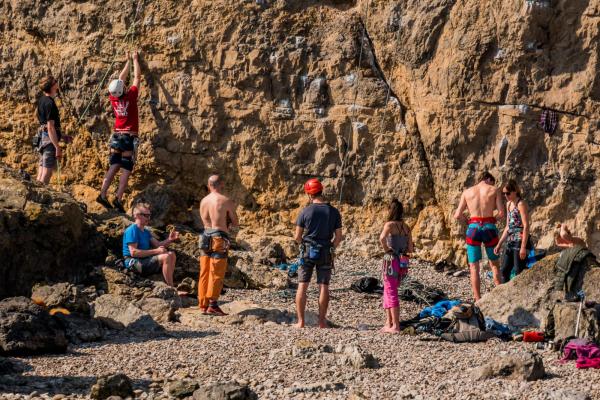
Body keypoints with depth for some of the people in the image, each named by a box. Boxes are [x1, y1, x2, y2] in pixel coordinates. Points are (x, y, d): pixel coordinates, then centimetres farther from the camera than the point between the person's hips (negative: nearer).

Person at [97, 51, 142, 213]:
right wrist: (135, 59, 13)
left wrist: (128, 61, 26)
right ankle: (118, 198, -14)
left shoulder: (113, 98, 1)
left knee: (114, 167, 8)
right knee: (126, 169, -5)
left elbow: (121, 78, 15)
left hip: (117, 136, 5)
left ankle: (103, 194, -2)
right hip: (129, 137, -5)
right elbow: (137, 77, 0)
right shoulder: (131, 96, -12)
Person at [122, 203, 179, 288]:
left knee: (171, 254, 2)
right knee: (165, 257, -24)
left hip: (145, 260, 10)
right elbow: (133, 252, -20)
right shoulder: (132, 230, -11)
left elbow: (158, 245, 14)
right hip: (134, 263, -10)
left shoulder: (146, 232, 20)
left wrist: (169, 240, -6)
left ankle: (169, 283, -6)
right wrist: (156, 251, -20)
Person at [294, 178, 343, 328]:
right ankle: (322, 321, 5)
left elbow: (297, 237, -2)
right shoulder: (334, 212, -1)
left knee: (302, 286, 3)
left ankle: (301, 322, -1)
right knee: (324, 287, 6)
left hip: (308, 252, -2)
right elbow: (338, 237, 1)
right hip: (326, 254, 2)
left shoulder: (305, 211, -7)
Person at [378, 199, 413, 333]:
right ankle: (389, 323, 20)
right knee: (388, 292, 18)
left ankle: (396, 326, -5)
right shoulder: (406, 227, 9)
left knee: (391, 294, -2)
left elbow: (382, 238, -29)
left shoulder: (390, 225, -9)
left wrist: (386, 249, -14)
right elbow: (410, 249, 8)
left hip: (392, 261, -6)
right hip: (403, 262, 7)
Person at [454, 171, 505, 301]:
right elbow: (501, 213, -1)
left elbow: (457, 215, 6)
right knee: (494, 264, 16)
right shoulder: (494, 190, 5)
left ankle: (478, 300, -1)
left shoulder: (467, 192, 10)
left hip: (473, 228, 0)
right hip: (489, 228, 0)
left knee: (474, 267, 4)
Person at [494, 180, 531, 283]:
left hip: (520, 240, -9)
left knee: (519, 272, -7)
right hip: (510, 241, 9)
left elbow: (526, 226, -16)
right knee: (504, 271, 10)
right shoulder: (508, 204, 15)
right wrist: (499, 244, 18)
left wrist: (523, 247, -22)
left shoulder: (521, 204, -10)